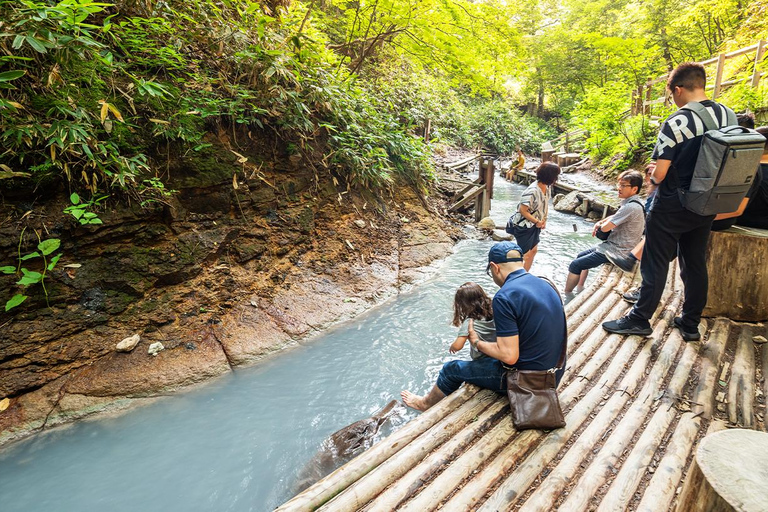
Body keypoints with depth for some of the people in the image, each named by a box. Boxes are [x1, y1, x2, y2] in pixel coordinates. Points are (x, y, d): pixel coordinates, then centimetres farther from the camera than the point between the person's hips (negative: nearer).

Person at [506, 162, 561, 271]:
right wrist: (537, 222, -17)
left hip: (535, 225, 9)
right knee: (526, 255, -2)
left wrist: (544, 220, 0)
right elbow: (523, 210, -26)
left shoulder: (547, 187, -2)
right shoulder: (532, 191, -28)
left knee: (533, 250, 18)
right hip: (523, 226, -9)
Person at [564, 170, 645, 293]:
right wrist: (599, 222, 2)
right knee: (581, 256, 21)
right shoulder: (632, 202, 7)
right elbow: (615, 217, 22)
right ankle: (579, 288, 25)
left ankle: (566, 295, 3)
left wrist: (601, 224, 0)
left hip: (616, 252, -11)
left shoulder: (631, 207, -26)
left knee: (575, 265, -9)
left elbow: (605, 228, -24)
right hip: (614, 245, 11)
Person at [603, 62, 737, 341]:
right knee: (695, 264, 15)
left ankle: (640, 319, 15)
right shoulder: (728, 115, 2)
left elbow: (659, 174, -20)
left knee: (656, 264, 4)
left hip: (671, 208, -6)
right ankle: (691, 324, 25)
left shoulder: (676, 122, -19)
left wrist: (653, 177, 2)